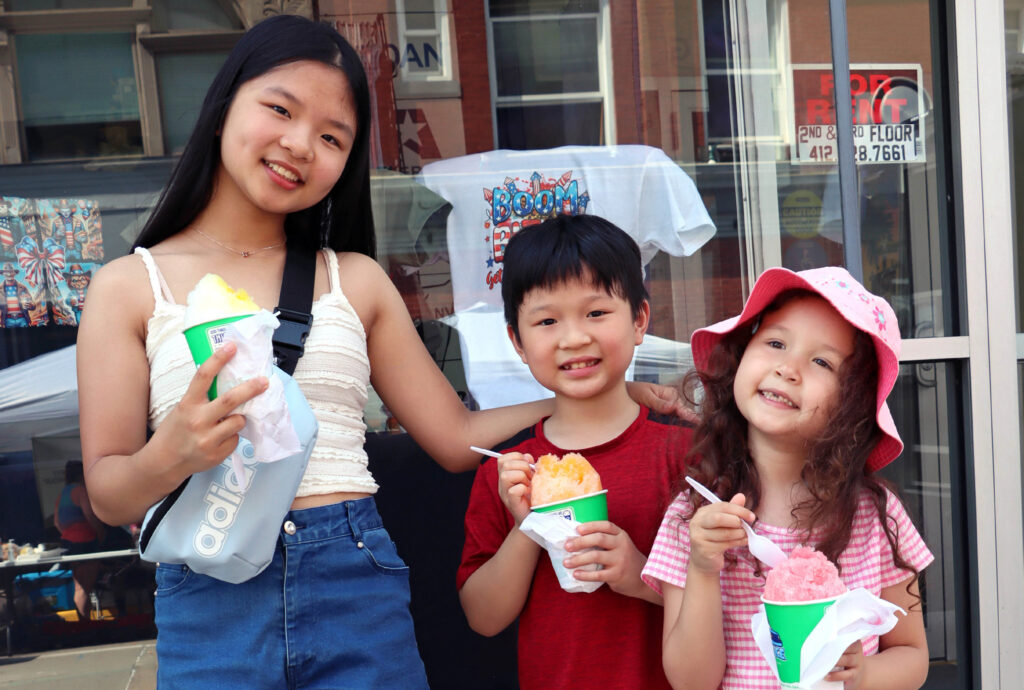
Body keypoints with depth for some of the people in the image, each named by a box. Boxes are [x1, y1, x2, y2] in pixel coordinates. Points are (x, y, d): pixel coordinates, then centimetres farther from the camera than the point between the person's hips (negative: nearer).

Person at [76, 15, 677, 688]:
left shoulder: (355, 280, 8)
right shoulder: (129, 286, 3)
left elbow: (457, 438, 8)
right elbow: (110, 494, 0)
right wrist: (172, 453, -21)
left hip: (357, 593, 2)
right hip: (211, 604, -1)